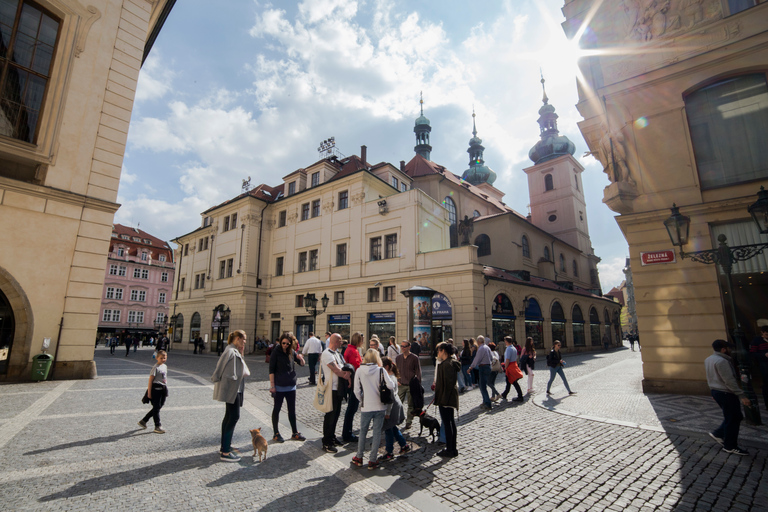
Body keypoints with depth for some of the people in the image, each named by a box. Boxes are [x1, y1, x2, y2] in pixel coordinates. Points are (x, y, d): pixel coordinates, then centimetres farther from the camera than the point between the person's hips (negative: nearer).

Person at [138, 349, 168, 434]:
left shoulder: (165, 366, 12)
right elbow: (150, 380, -13)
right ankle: (157, 427, 6)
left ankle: (143, 421, 30)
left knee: (158, 407, 14)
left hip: (163, 389, 8)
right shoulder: (155, 367, -12)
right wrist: (149, 392, -15)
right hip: (156, 389, -8)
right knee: (156, 408, -1)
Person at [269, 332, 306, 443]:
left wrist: (300, 358, -13)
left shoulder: (292, 352, 4)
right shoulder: (276, 352, -9)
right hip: (279, 386, -5)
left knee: (292, 410, 11)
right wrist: (272, 385, -15)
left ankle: (295, 433, 21)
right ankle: (276, 433, 20)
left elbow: (302, 364, 10)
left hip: (291, 386, 5)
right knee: (277, 409, 7)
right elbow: (271, 369, -11)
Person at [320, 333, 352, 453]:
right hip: (331, 389, -9)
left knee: (336, 414, 18)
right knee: (330, 415, -1)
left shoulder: (336, 353, 13)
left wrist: (346, 372, -10)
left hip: (338, 388, 9)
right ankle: (326, 443, 10)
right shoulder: (327, 354, -19)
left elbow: (341, 367, 11)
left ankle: (332, 437, 32)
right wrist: (347, 376, -7)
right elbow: (336, 370, -21)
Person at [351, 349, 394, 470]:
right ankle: (372, 461, 17)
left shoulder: (359, 370, -5)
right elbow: (390, 387, -13)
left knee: (363, 432, 18)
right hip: (380, 407, -1)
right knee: (377, 433, 11)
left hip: (366, 407, 1)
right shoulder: (381, 370, -8)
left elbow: (357, 390, -3)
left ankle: (359, 458, 29)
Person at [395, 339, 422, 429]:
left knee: (411, 405, 7)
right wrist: (396, 380, 4)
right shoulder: (398, 358, 6)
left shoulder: (414, 358, -5)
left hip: (411, 385, -2)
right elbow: (395, 371, 17)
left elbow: (418, 372, -2)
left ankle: (408, 423, 20)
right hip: (401, 385, 3)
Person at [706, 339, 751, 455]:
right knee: (732, 419, 2)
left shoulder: (708, 359, 11)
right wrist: (741, 396, -21)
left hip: (715, 390, 10)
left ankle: (718, 434, 23)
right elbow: (729, 381, -23)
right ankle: (730, 447, 11)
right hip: (726, 393, -9)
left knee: (735, 417, 19)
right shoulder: (721, 361, -21)